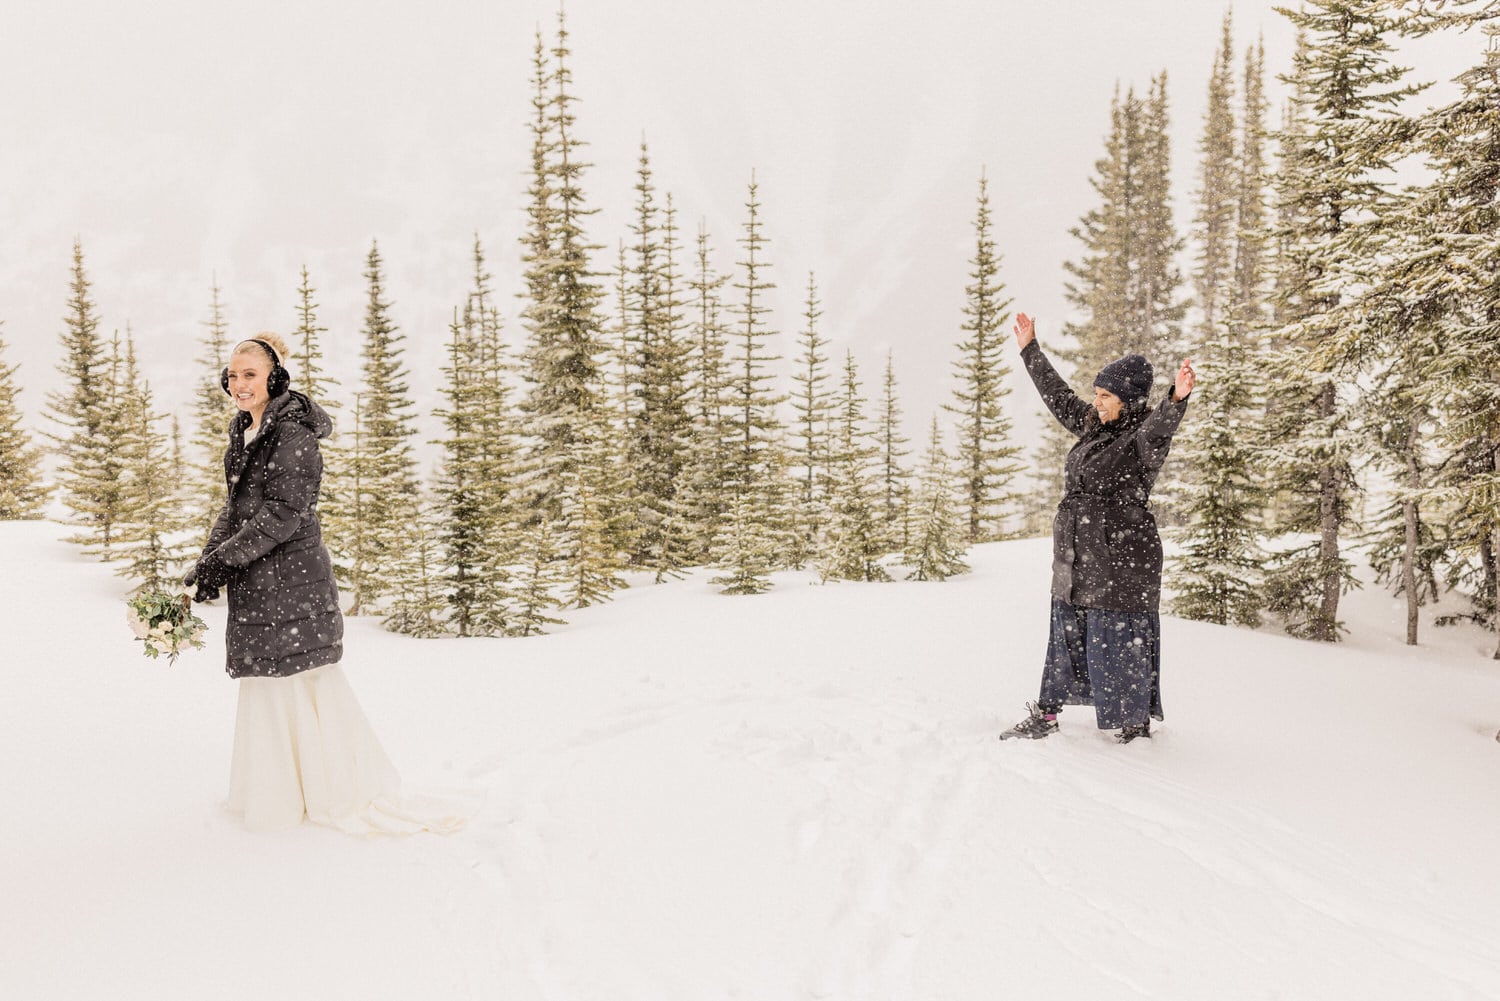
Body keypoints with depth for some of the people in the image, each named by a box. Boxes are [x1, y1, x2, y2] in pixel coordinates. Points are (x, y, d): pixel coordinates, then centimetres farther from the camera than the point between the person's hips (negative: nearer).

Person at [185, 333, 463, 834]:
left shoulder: (293, 431, -15)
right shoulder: (244, 430, 14)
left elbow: (285, 512, -20)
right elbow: (235, 504, 16)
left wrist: (222, 558, -16)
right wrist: (208, 561, 5)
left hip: (290, 577, -9)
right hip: (256, 582, 9)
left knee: (303, 677, -3)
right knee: (266, 681, 15)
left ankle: (354, 793, 11)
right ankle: (277, 792, 29)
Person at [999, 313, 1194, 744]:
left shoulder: (1146, 435, -11)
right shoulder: (1094, 426, 12)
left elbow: (1159, 425, -34)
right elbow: (1059, 396, 23)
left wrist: (1177, 398, -55)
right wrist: (1030, 350, 28)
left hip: (1120, 556, -8)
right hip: (1075, 555, 8)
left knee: (1119, 638, 0)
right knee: (1066, 633, 15)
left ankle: (1136, 721, 18)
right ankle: (1045, 714, 26)